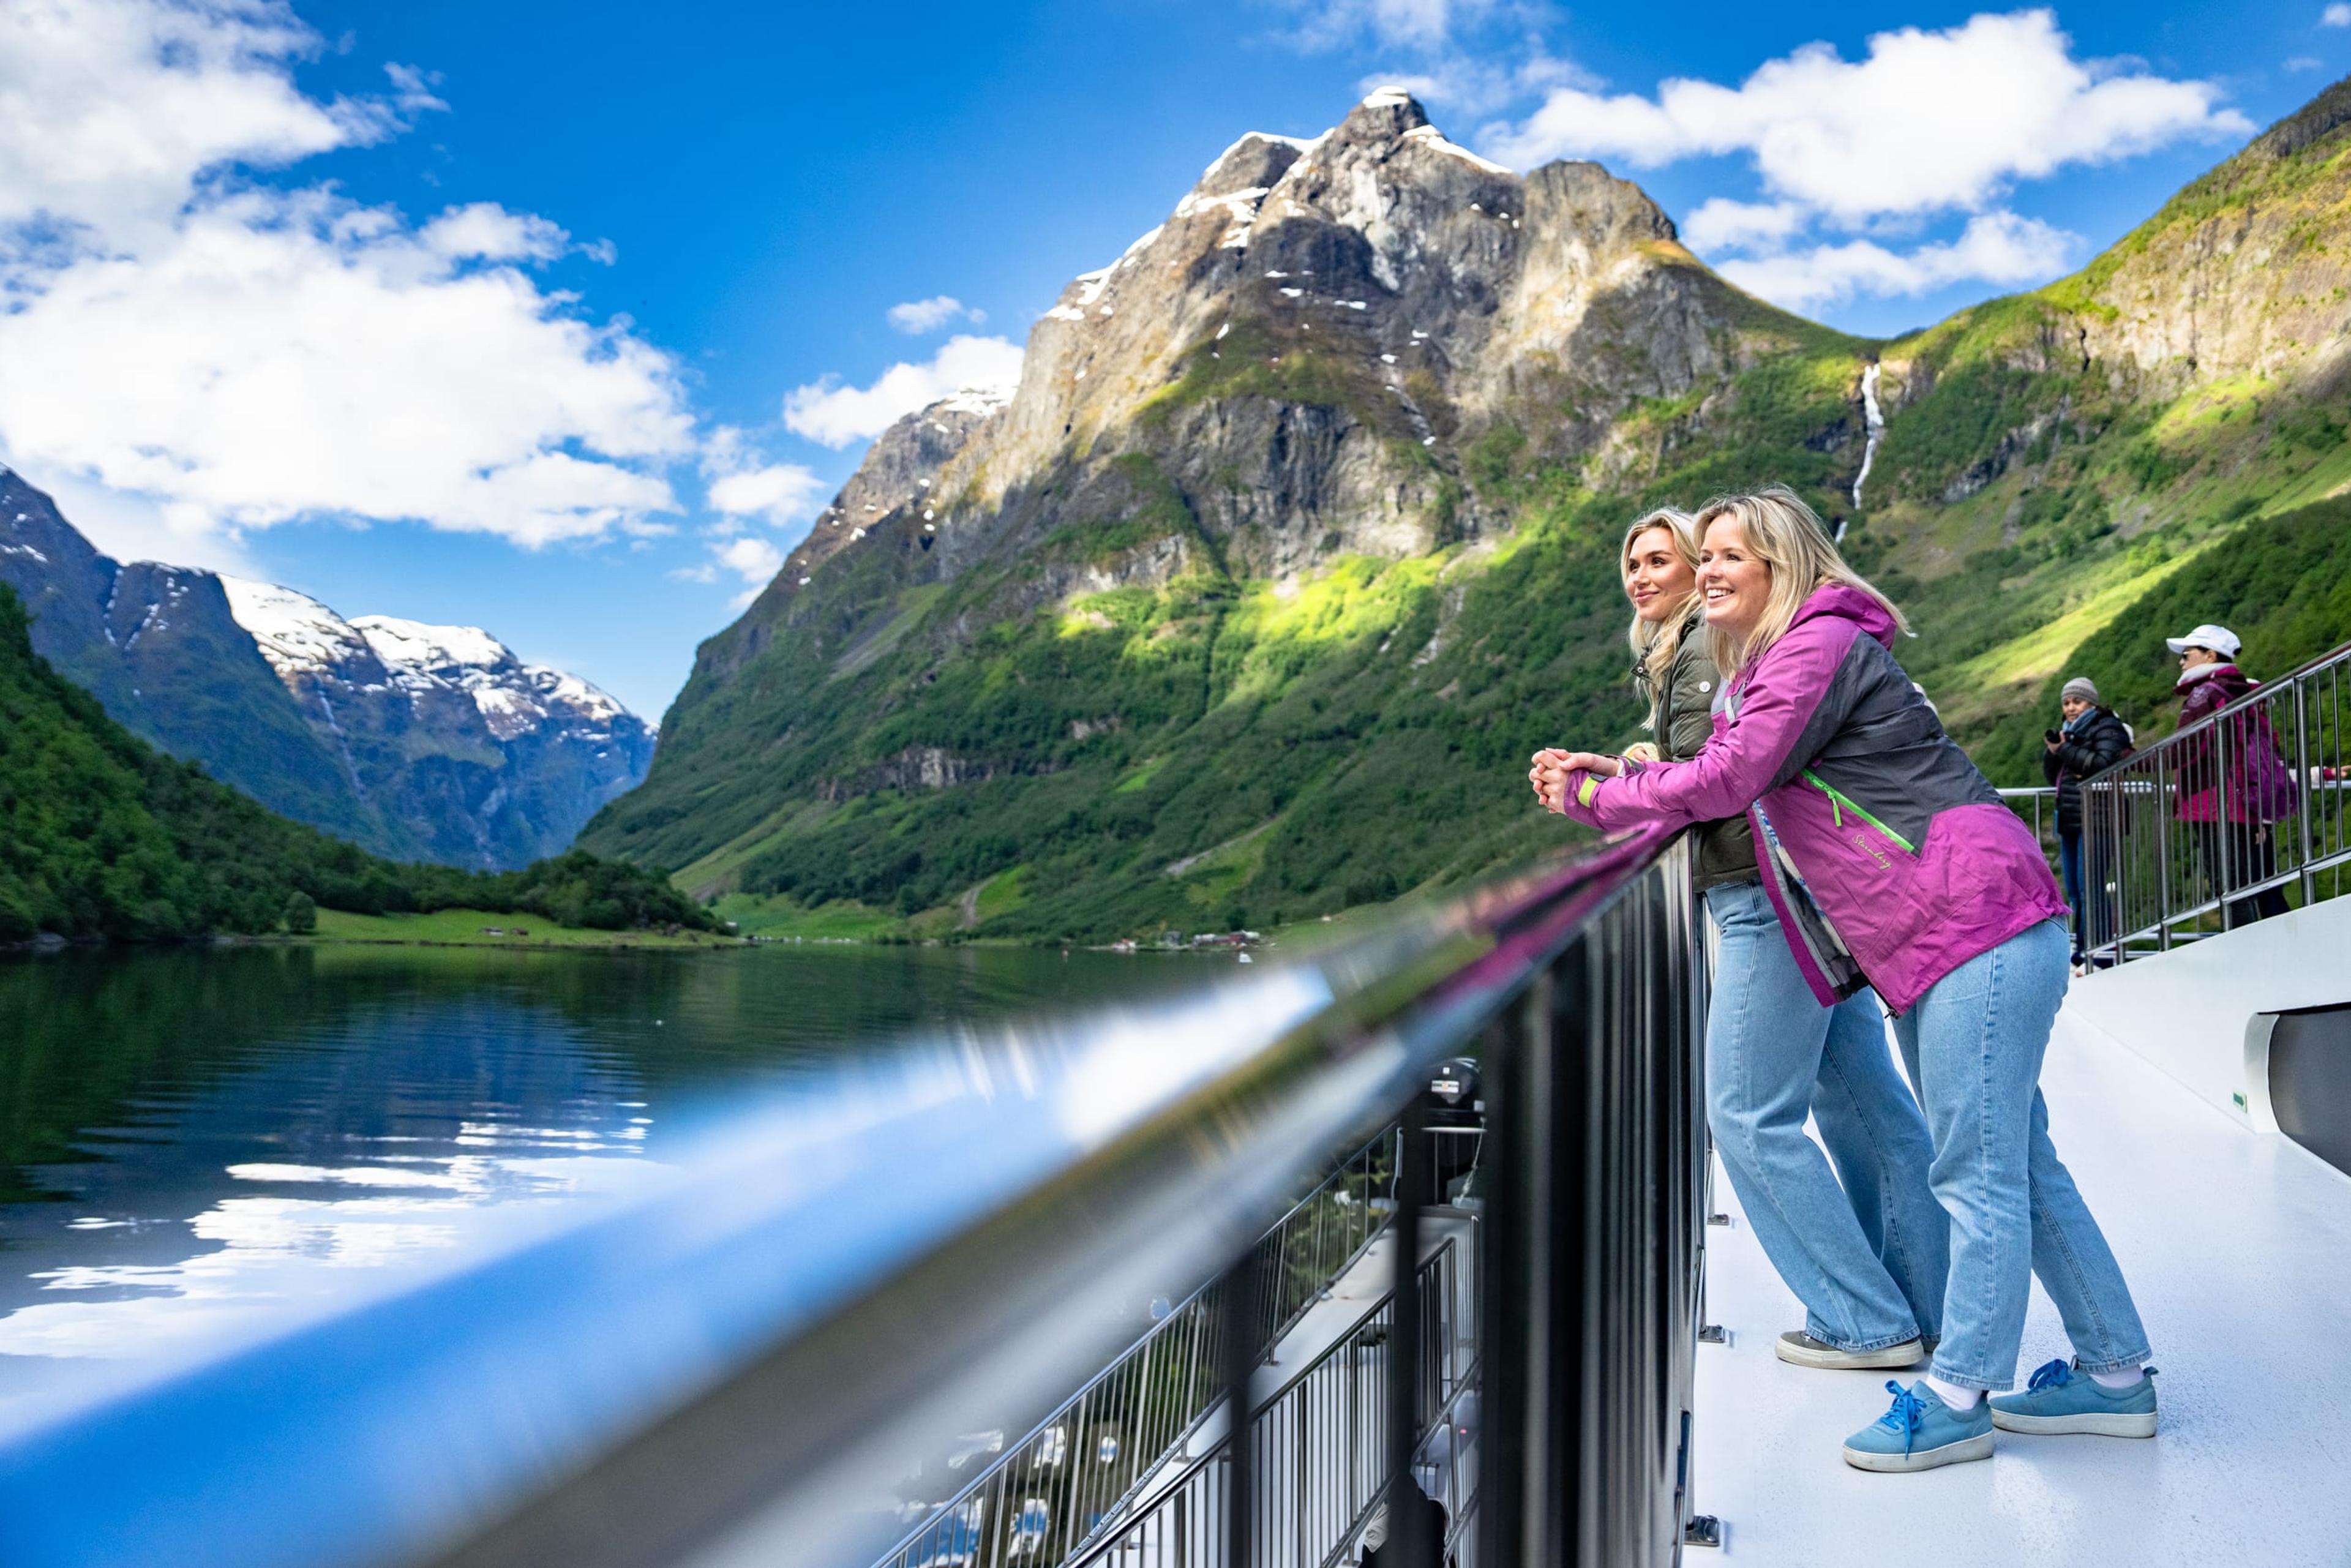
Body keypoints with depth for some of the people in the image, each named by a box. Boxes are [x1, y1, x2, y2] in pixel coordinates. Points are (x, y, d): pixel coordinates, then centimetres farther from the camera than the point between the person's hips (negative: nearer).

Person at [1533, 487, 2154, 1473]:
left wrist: (1597, 799, -5)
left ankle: (1956, 1401, 2)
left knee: (1978, 1173, -5)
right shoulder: (1767, 668, 20)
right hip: (1928, 947, 11)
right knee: (2012, 1162, 15)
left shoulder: (1821, 643, -12)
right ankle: (2116, 1375, 24)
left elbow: (1727, 781, -16)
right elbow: (1730, 786, 18)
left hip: (1978, 927, -11)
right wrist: (1607, 774, 8)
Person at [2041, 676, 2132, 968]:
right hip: (2069, 821, 9)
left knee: (2090, 888, -13)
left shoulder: (2107, 728, -2)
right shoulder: (2070, 732, 22)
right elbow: (2052, 777, 21)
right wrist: (2053, 752, 3)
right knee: (2074, 891, 9)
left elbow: (2103, 764, -19)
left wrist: (2067, 750, -12)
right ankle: (2082, 951, 14)